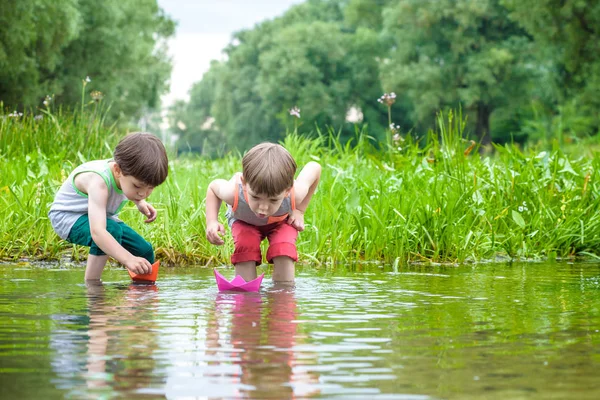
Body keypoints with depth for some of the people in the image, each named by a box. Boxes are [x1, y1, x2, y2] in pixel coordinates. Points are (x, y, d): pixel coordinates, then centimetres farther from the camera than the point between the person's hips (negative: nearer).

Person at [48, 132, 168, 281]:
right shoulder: (98, 182, -41)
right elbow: (97, 232, -54)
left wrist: (140, 203, -6)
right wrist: (128, 259, -64)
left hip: (102, 216, 8)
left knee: (145, 252, 2)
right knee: (112, 231, -36)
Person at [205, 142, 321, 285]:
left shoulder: (295, 194, -44)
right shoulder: (234, 193, -45)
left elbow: (314, 167, -22)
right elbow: (213, 186, -18)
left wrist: (300, 211, -20)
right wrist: (211, 222, -33)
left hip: (281, 221, 0)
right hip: (243, 220, 0)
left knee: (283, 249, -26)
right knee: (245, 246, -28)